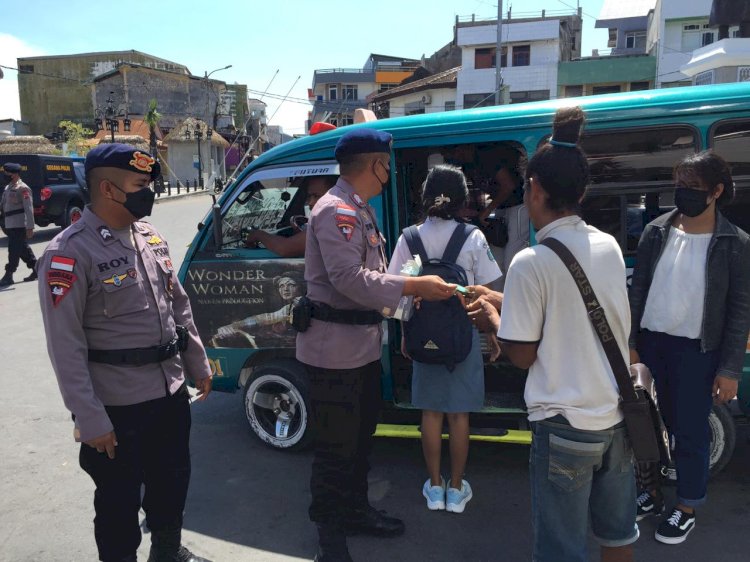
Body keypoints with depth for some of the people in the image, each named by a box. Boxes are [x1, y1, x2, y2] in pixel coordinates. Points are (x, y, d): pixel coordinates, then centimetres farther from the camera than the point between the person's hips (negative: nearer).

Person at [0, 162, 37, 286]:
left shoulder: (23, 188, -13)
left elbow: (29, 209, -17)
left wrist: (30, 227, -20)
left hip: (19, 226, -9)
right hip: (11, 225, 9)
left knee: (14, 251, -5)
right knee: (23, 249, 14)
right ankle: (37, 270, 24)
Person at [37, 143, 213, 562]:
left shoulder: (150, 237, 6)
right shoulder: (70, 253, -16)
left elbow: (179, 305, 14)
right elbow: (66, 346, -17)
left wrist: (199, 365, 15)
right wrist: (90, 420, -17)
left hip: (172, 392, 7)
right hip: (118, 406, -7)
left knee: (173, 481, 23)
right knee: (120, 499, 12)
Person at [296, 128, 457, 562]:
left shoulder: (360, 209, 15)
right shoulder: (336, 211, -18)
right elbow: (350, 279, -27)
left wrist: (407, 290, 8)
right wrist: (415, 287, -24)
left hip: (364, 344, 11)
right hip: (335, 349, -11)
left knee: (361, 434, 22)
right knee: (336, 444, 2)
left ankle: (356, 510, 40)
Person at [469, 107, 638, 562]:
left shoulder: (532, 262, -20)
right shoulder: (609, 246, 0)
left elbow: (522, 355, -14)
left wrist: (490, 313, 4)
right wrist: (509, 301, 16)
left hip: (566, 426, -6)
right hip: (618, 415, 7)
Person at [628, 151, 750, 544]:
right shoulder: (656, 232, 0)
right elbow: (638, 291, 4)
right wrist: (631, 344, 0)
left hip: (696, 351, -3)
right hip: (650, 343, 3)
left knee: (690, 432, 8)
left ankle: (687, 509, 27)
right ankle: (650, 493, 35)